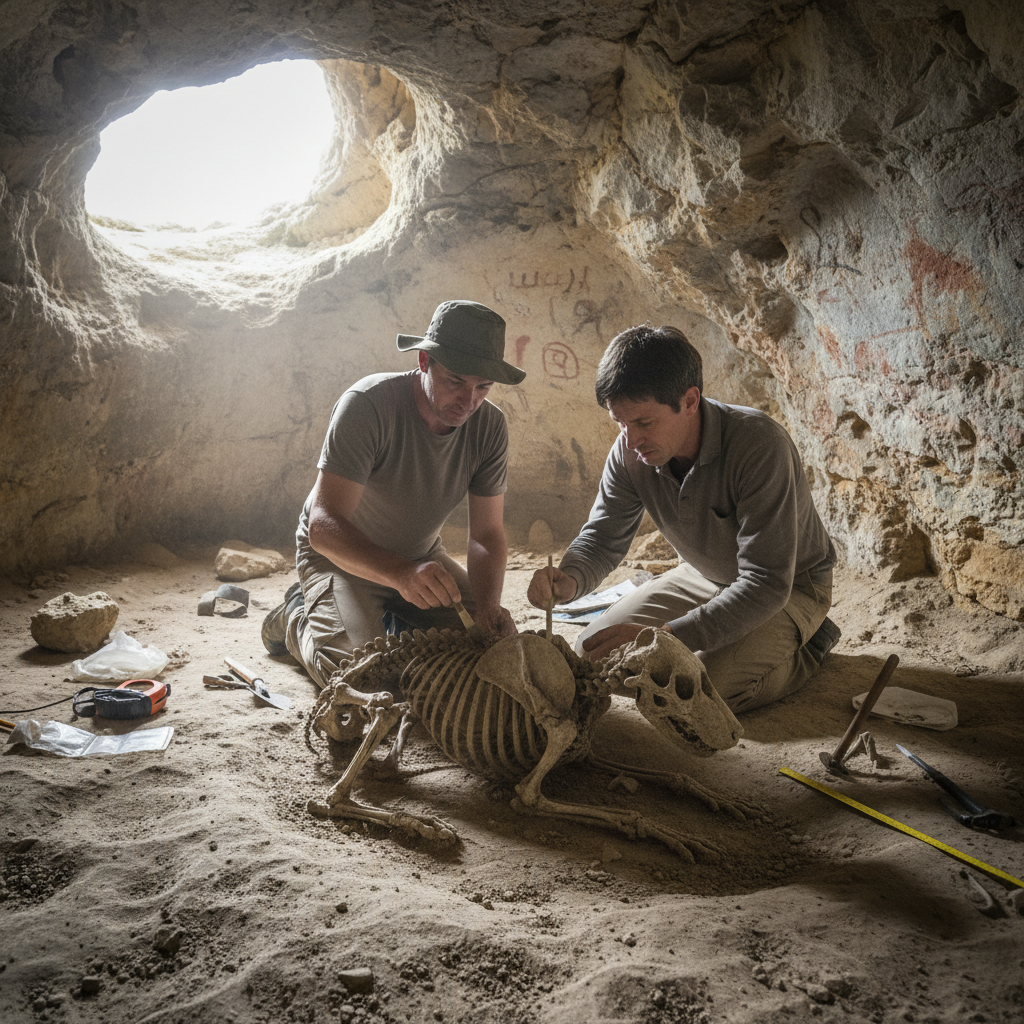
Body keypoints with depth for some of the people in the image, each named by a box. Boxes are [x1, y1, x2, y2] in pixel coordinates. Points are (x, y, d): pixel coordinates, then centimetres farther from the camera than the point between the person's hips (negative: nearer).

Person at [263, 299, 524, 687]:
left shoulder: (490, 426, -15)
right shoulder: (367, 405, -30)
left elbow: (487, 534, -12)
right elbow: (323, 526, -37)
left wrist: (488, 606, -32)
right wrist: (402, 574, -55)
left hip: (421, 554, 5)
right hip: (340, 554, -5)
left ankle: (394, 622, 19)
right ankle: (298, 618, 10)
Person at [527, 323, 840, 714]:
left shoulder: (761, 446, -34)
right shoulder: (630, 450, -15)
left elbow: (768, 584, -35)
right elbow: (602, 536, -4)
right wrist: (569, 579, -29)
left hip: (789, 588, -5)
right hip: (702, 579, 6)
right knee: (589, 654, -4)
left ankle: (804, 645, 1)